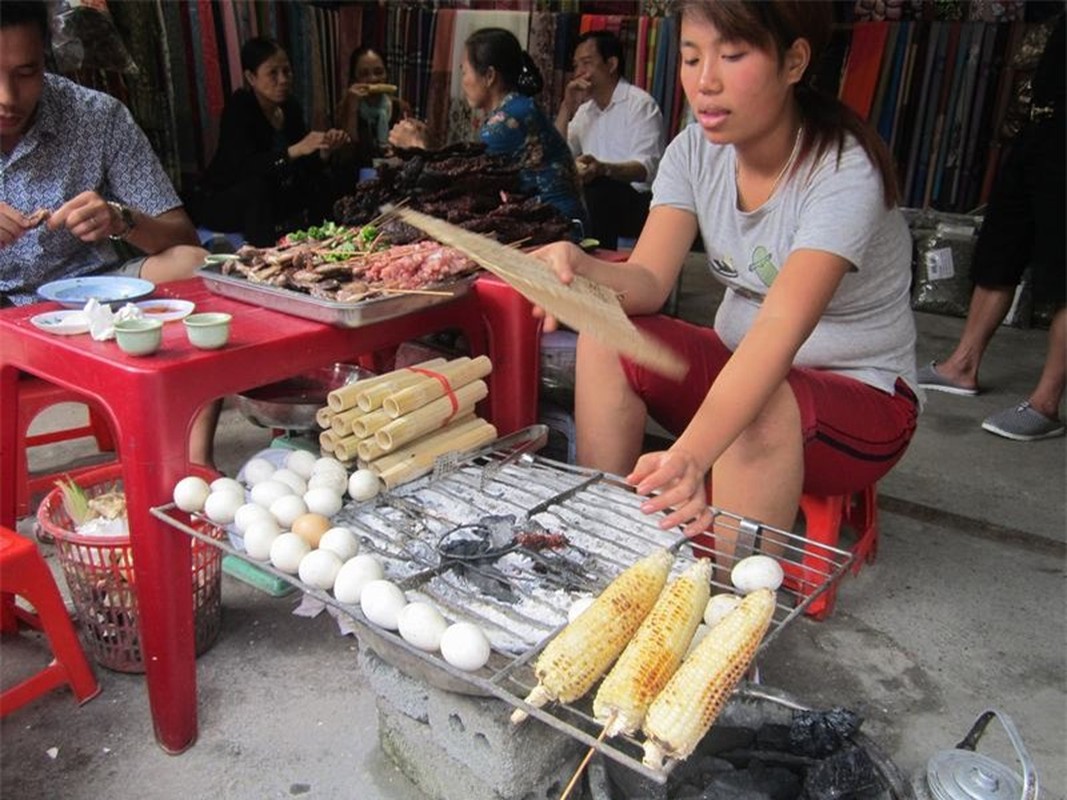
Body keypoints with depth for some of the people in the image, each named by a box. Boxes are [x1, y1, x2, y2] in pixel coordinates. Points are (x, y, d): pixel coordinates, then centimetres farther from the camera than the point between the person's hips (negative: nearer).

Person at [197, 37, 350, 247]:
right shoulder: (238, 108, -19)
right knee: (258, 184, -34)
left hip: (272, 197, 6)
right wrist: (296, 150, -46)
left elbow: (307, 166, -3)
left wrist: (325, 149, -24)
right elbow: (245, 167, -35)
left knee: (323, 180, -6)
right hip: (223, 203, -6)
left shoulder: (290, 107, -1)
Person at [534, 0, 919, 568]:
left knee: (763, 408, -37)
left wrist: (691, 452, -53)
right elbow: (648, 282, -16)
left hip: (861, 397, -5)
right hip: (738, 367, 5)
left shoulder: (844, 172, -24)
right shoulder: (695, 152, -5)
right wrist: (581, 268, -39)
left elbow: (782, 326, -38)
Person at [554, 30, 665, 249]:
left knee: (599, 188, -34)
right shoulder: (585, 109, 18)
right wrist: (567, 108, 2)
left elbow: (646, 168, -17)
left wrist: (603, 168, -36)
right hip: (596, 199, 5)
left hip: (637, 202, -5)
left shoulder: (640, 103, -4)